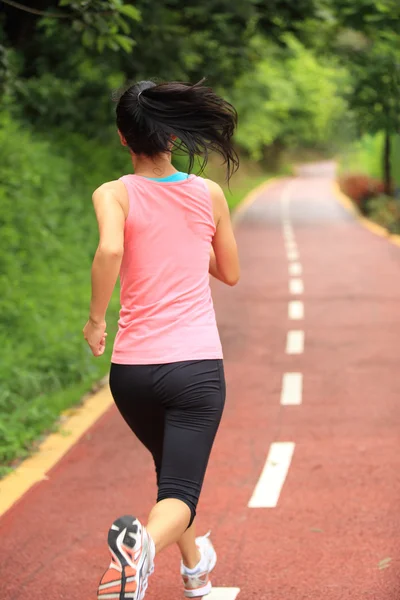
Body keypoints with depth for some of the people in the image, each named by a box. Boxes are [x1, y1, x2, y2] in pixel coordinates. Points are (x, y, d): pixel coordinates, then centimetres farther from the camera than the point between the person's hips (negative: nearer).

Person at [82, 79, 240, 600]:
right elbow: (230, 273, 16)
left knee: (172, 468, 27)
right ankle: (144, 541, -40)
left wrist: (96, 318, -11)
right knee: (180, 492, -7)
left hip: (132, 368, 1)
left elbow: (110, 249, -24)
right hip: (197, 365, -1)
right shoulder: (209, 194, 4)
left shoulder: (114, 194, -3)